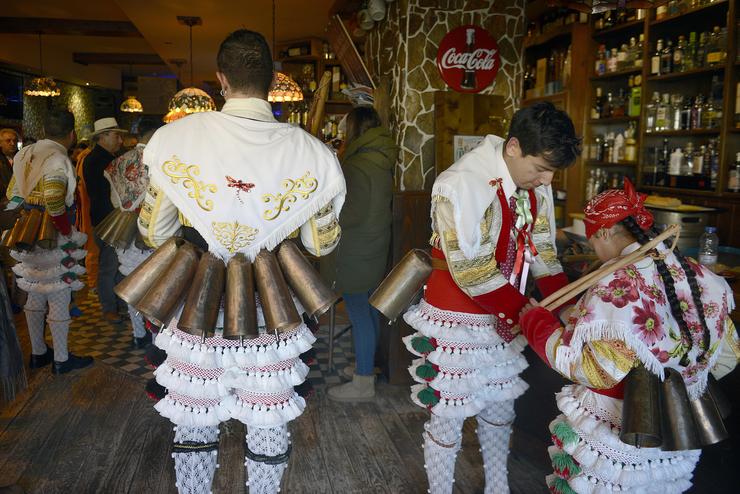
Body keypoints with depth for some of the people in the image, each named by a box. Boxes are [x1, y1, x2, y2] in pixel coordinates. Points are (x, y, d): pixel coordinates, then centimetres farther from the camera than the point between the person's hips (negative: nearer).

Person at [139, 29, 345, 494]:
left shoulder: (175, 138, -9)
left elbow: (153, 232, 1)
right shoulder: (309, 151, -10)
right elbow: (321, 243, 1)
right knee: (269, 427, 19)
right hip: (271, 314, 0)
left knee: (194, 424, 20)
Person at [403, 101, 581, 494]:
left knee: (500, 409, 21)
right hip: (456, 321, -7)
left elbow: (542, 254, 4)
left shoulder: (535, 185, -1)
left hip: (503, 319, 7)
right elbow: (472, 272, -26)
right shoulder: (462, 184, -24)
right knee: (448, 417, 7)